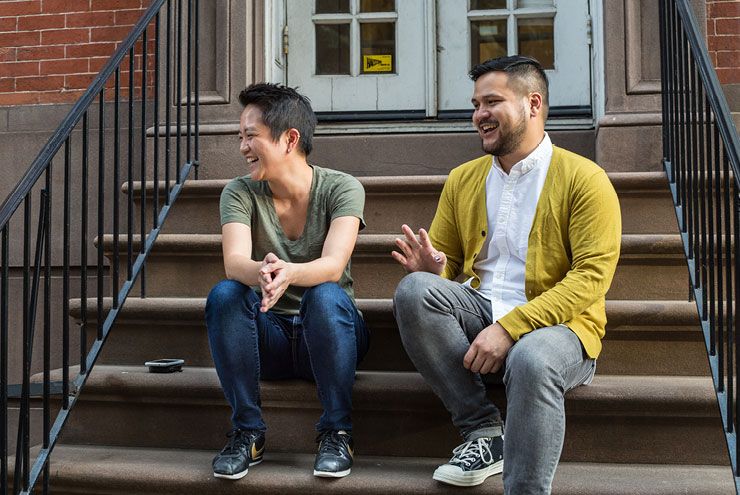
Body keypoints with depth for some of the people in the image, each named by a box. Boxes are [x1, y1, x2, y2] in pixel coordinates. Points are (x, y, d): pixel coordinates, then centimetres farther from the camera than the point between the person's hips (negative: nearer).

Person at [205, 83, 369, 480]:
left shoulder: (341, 189, -10)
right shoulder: (240, 193, -3)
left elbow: (333, 265, -26)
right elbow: (234, 261, -22)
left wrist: (289, 273, -49)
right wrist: (261, 273, -46)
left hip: (327, 333, -2)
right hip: (268, 334, 2)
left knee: (327, 295, -34)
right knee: (223, 294, -27)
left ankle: (336, 433, -18)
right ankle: (247, 432, -15)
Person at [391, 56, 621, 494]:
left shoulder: (583, 178, -2)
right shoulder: (463, 179, 15)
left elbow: (592, 276, -12)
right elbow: (444, 264, 19)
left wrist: (509, 327, -22)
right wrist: (432, 269, -8)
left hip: (556, 325, -4)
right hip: (479, 312, 5)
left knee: (532, 361, -39)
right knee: (413, 290, -25)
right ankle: (484, 430, -17)